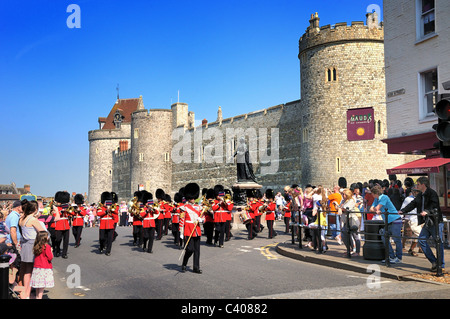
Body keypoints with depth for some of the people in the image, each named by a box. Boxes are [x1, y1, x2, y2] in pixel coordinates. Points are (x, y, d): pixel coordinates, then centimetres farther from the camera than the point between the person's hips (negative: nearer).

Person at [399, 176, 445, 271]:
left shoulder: (432, 193, -12)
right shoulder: (420, 196, 14)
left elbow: (434, 205, -25)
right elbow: (412, 204, 12)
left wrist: (427, 211, -40)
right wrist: (402, 211, 1)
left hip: (436, 222, -9)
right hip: (427, 222, 9)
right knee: (422, 240, 5)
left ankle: (441, 266, 7)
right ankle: (434, 261, 13)